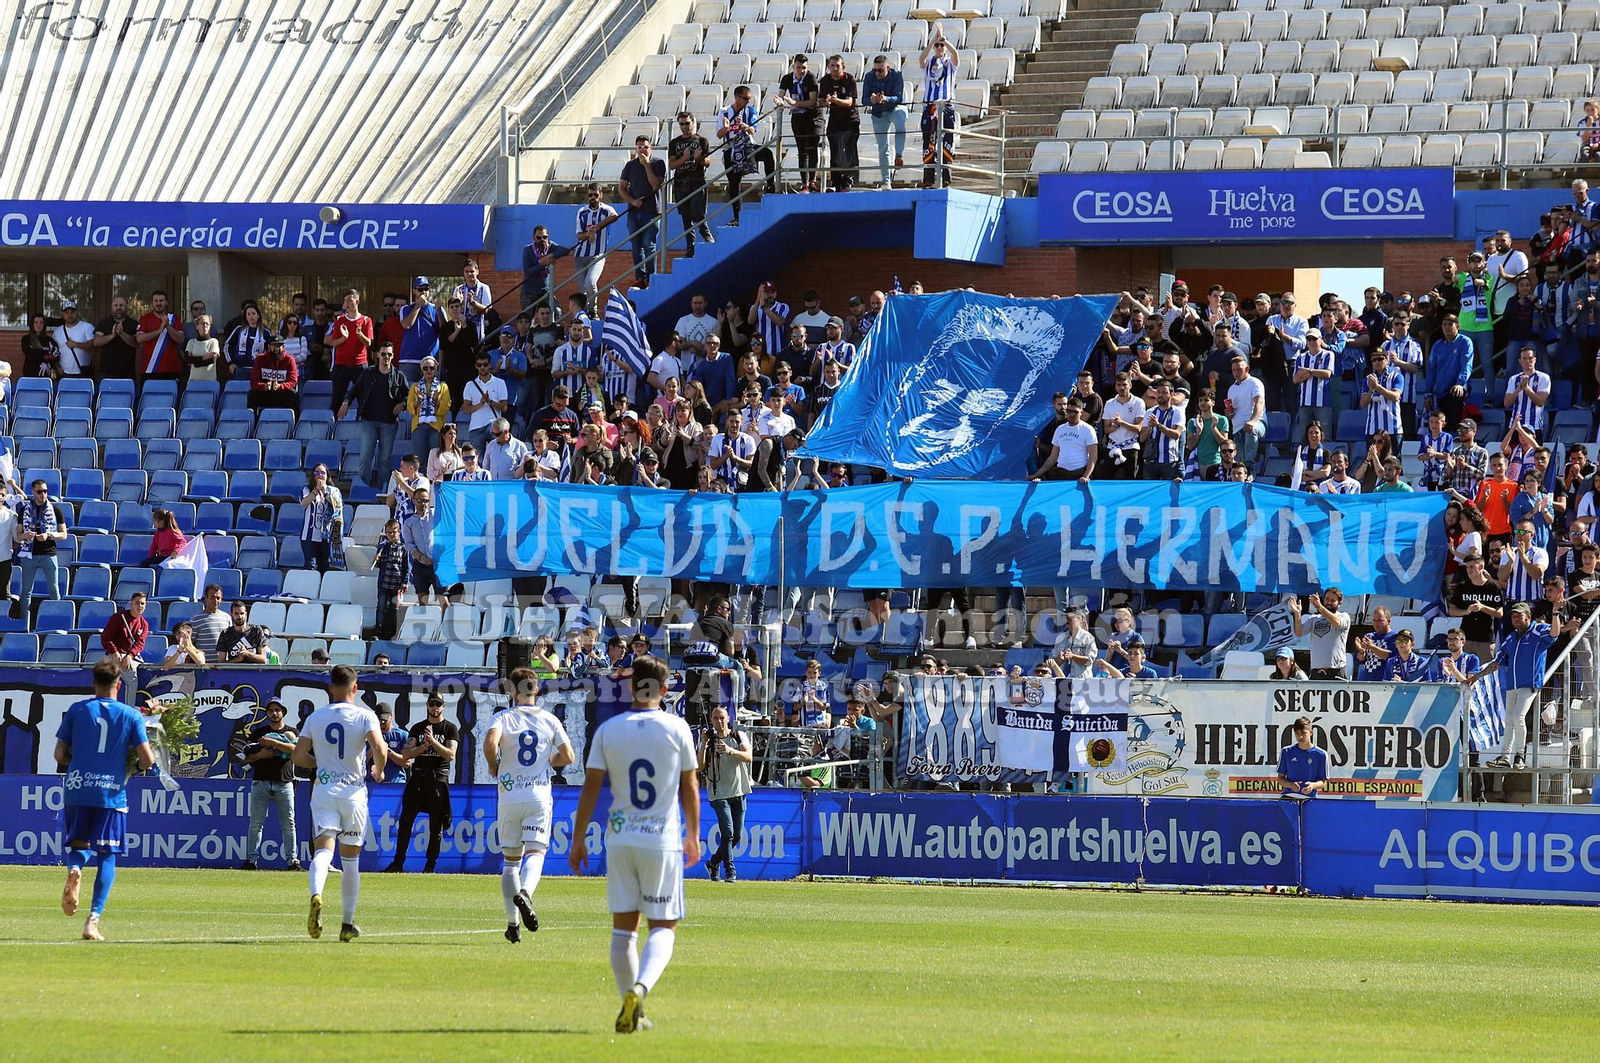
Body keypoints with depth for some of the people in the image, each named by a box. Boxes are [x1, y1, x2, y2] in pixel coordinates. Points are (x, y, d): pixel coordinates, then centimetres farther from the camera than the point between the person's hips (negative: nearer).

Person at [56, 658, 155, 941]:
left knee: (79, 845, 19)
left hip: (77, 790, 1)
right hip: (112, 792, -1)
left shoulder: (76, 710, 4)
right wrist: (136, 765, 19)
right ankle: (93, 921, -5)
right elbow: (147, 759, -4)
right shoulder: (131, 715, 1)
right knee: (108, 856, 6)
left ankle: (74, 869, -18)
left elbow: (60, 755, 5)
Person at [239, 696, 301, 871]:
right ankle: (251, 860, 3)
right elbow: (244, 757, 7)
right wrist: (259, 755, -12)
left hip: (284, 783, 0)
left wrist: (272, 742, -17)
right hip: (261, 783, 0)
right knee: (256, 823, 0)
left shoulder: (292, 733, 9)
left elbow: (295, 750, -12)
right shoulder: (258, 732, 10)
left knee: (289, 824, -1)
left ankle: (293, 861, 1)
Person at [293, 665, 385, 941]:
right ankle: (348, 924, 17)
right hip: (353, 791, -1)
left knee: (323, 849, -10)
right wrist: (378, 771, 5)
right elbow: (380, 750, -16)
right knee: (350, 857, 11)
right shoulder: (364, 716, -3)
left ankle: (316, 895, -42)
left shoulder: (315, 718, 5)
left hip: (323, 789, 1)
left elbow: (298, 756, 4)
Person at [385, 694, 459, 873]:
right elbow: (407, 754, 3)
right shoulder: (418, 728, 12)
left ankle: (430, 865, 4)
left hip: (438, 779, -3)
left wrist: (433, 741, -20)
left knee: (436, 825, -1)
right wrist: (424, 746, -13)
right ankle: (398, 863, 0)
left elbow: (450, 755, -9)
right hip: (417, 779, 3)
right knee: (406, 820, -3)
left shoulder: (450, 729, 4)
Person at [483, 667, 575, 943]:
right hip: (539, 795, 0)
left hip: (509, 794, 0)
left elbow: (490, 741, -22)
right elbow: (568, 756, 3)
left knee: (510, 859, 10)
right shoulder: (549, 720, 4)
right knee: (535, 852, -7)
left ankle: (512, 923, 9)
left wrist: (493, 766, -3)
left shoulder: (504, 717, -2)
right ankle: (525, 893, -40)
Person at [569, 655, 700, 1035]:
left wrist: (578, 840, 5)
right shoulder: (676, 729, -3)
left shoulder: (608, 730, 0)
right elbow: (689, 788, 4)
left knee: (623, 927, 11)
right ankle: (640, 988, -24)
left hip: (620, 840, 2)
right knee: (663, 927, 2)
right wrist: (693, 836, 16)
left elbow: (591, 787, -1)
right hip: (663, 840, -2)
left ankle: (631, 1009, 11)